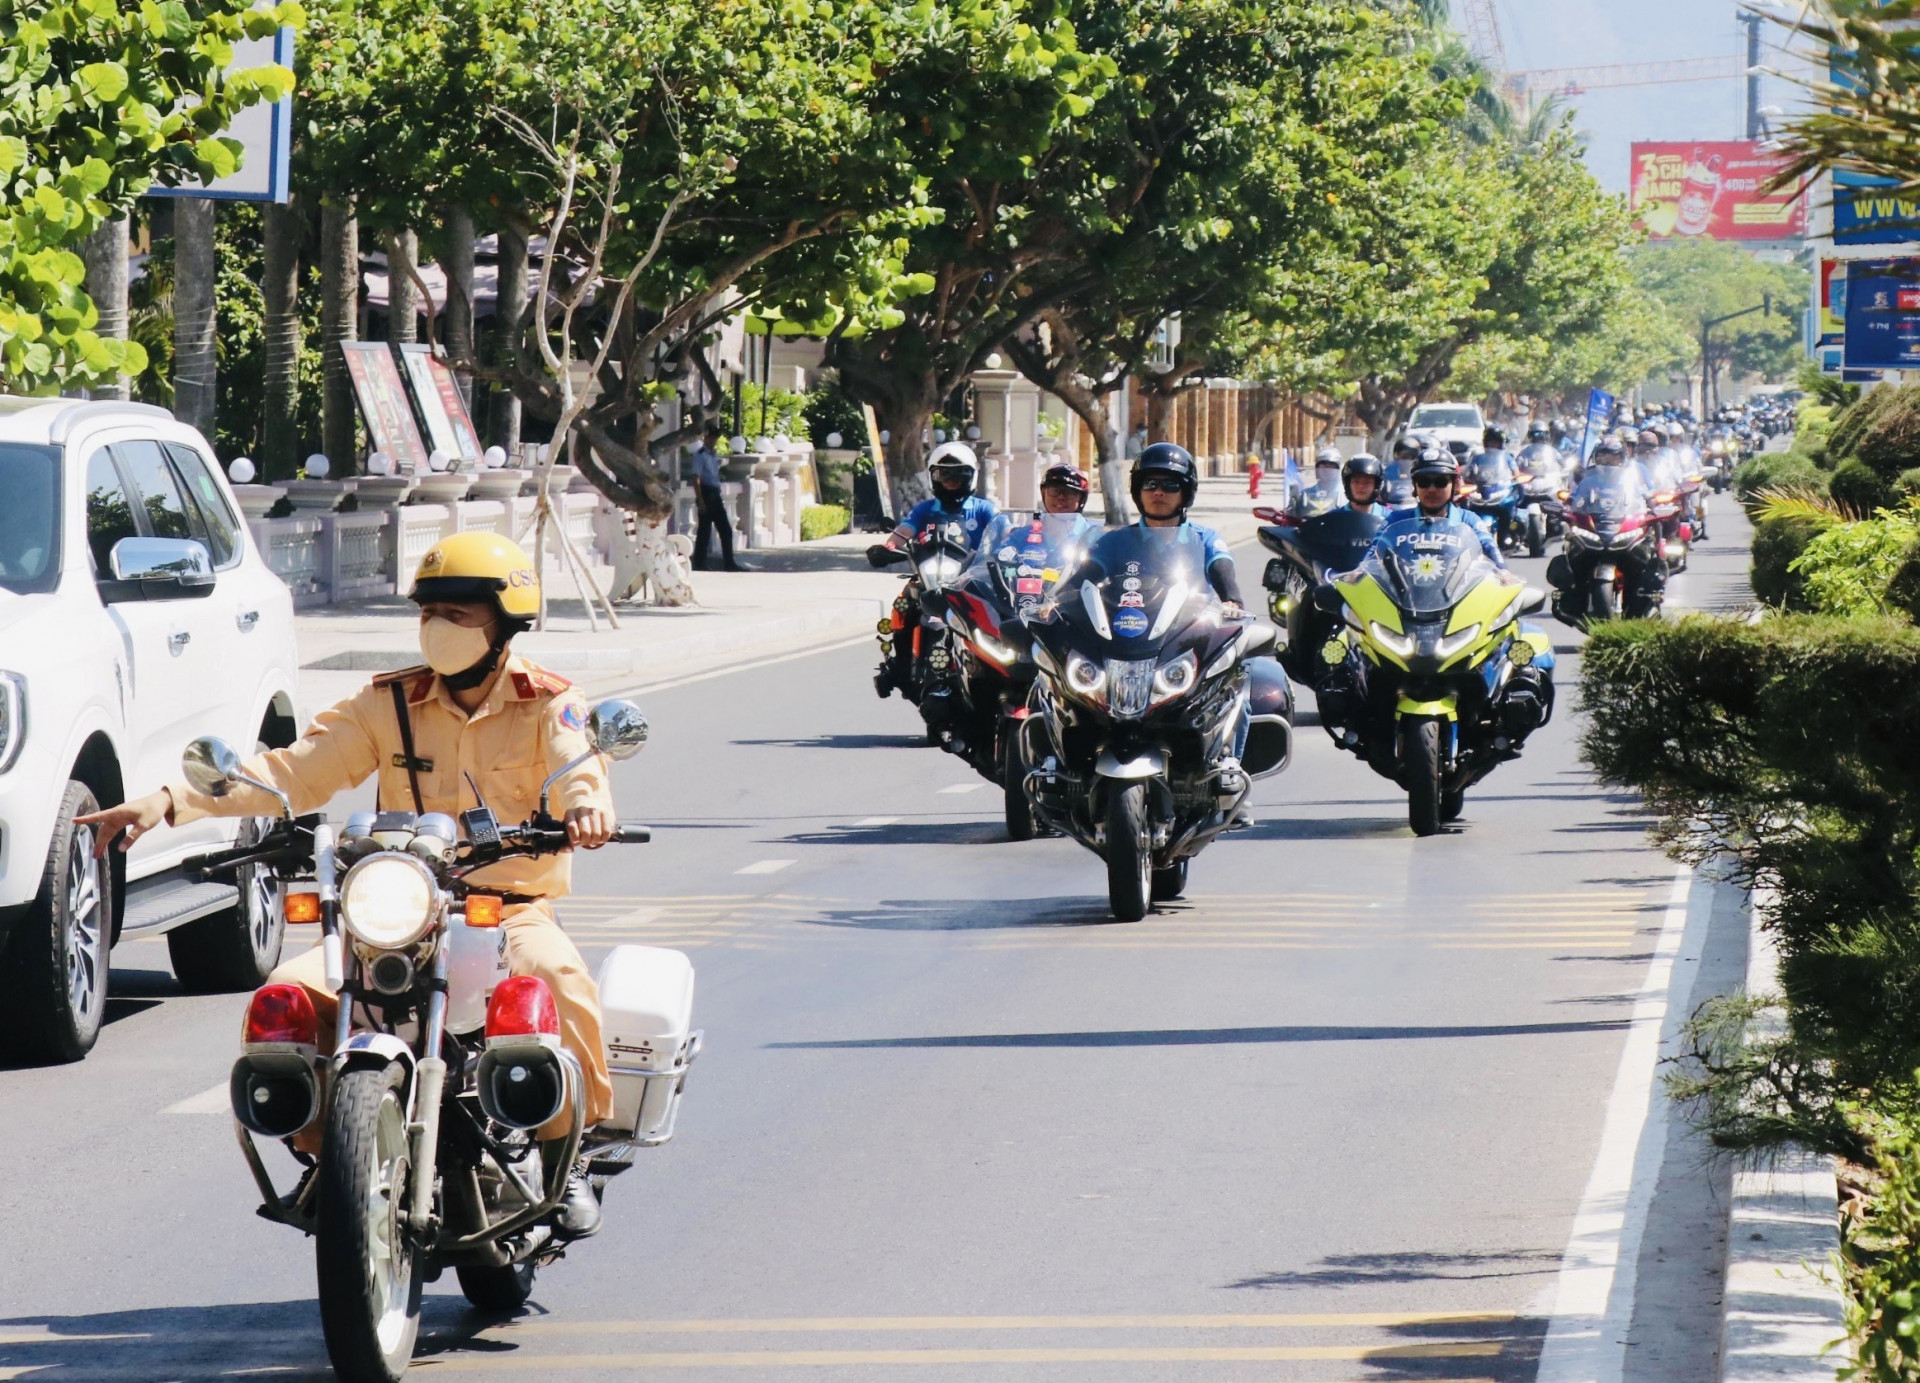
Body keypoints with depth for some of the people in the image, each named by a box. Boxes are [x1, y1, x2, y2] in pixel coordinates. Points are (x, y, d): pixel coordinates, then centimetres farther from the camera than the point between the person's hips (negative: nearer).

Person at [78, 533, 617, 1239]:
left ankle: (567, 1156, -17)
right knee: (289, 994, -21)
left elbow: (578, 766, -17)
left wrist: (584, 806, -45)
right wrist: (169, 802, -7)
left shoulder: (547, 703, 3)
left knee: (556, 975, -37)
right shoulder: (390, 704, 11)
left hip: (515, 909, -3)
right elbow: (294, 770, 6)